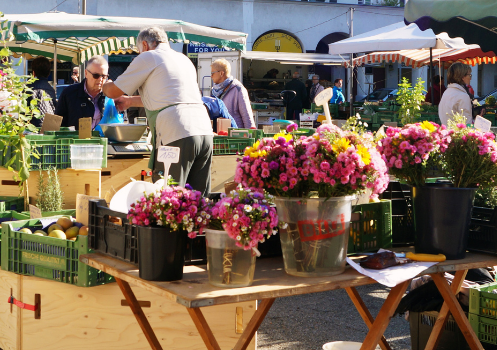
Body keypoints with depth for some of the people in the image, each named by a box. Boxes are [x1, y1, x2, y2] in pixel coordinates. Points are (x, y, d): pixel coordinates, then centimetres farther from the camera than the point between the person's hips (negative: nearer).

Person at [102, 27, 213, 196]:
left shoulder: (148, 57, 5)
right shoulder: (184, 59, 26)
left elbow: (113, 92, 11)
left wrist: (104, 84, 35)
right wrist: (131, 101, 50)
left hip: (177, 137, -7)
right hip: (205, 131, 7)